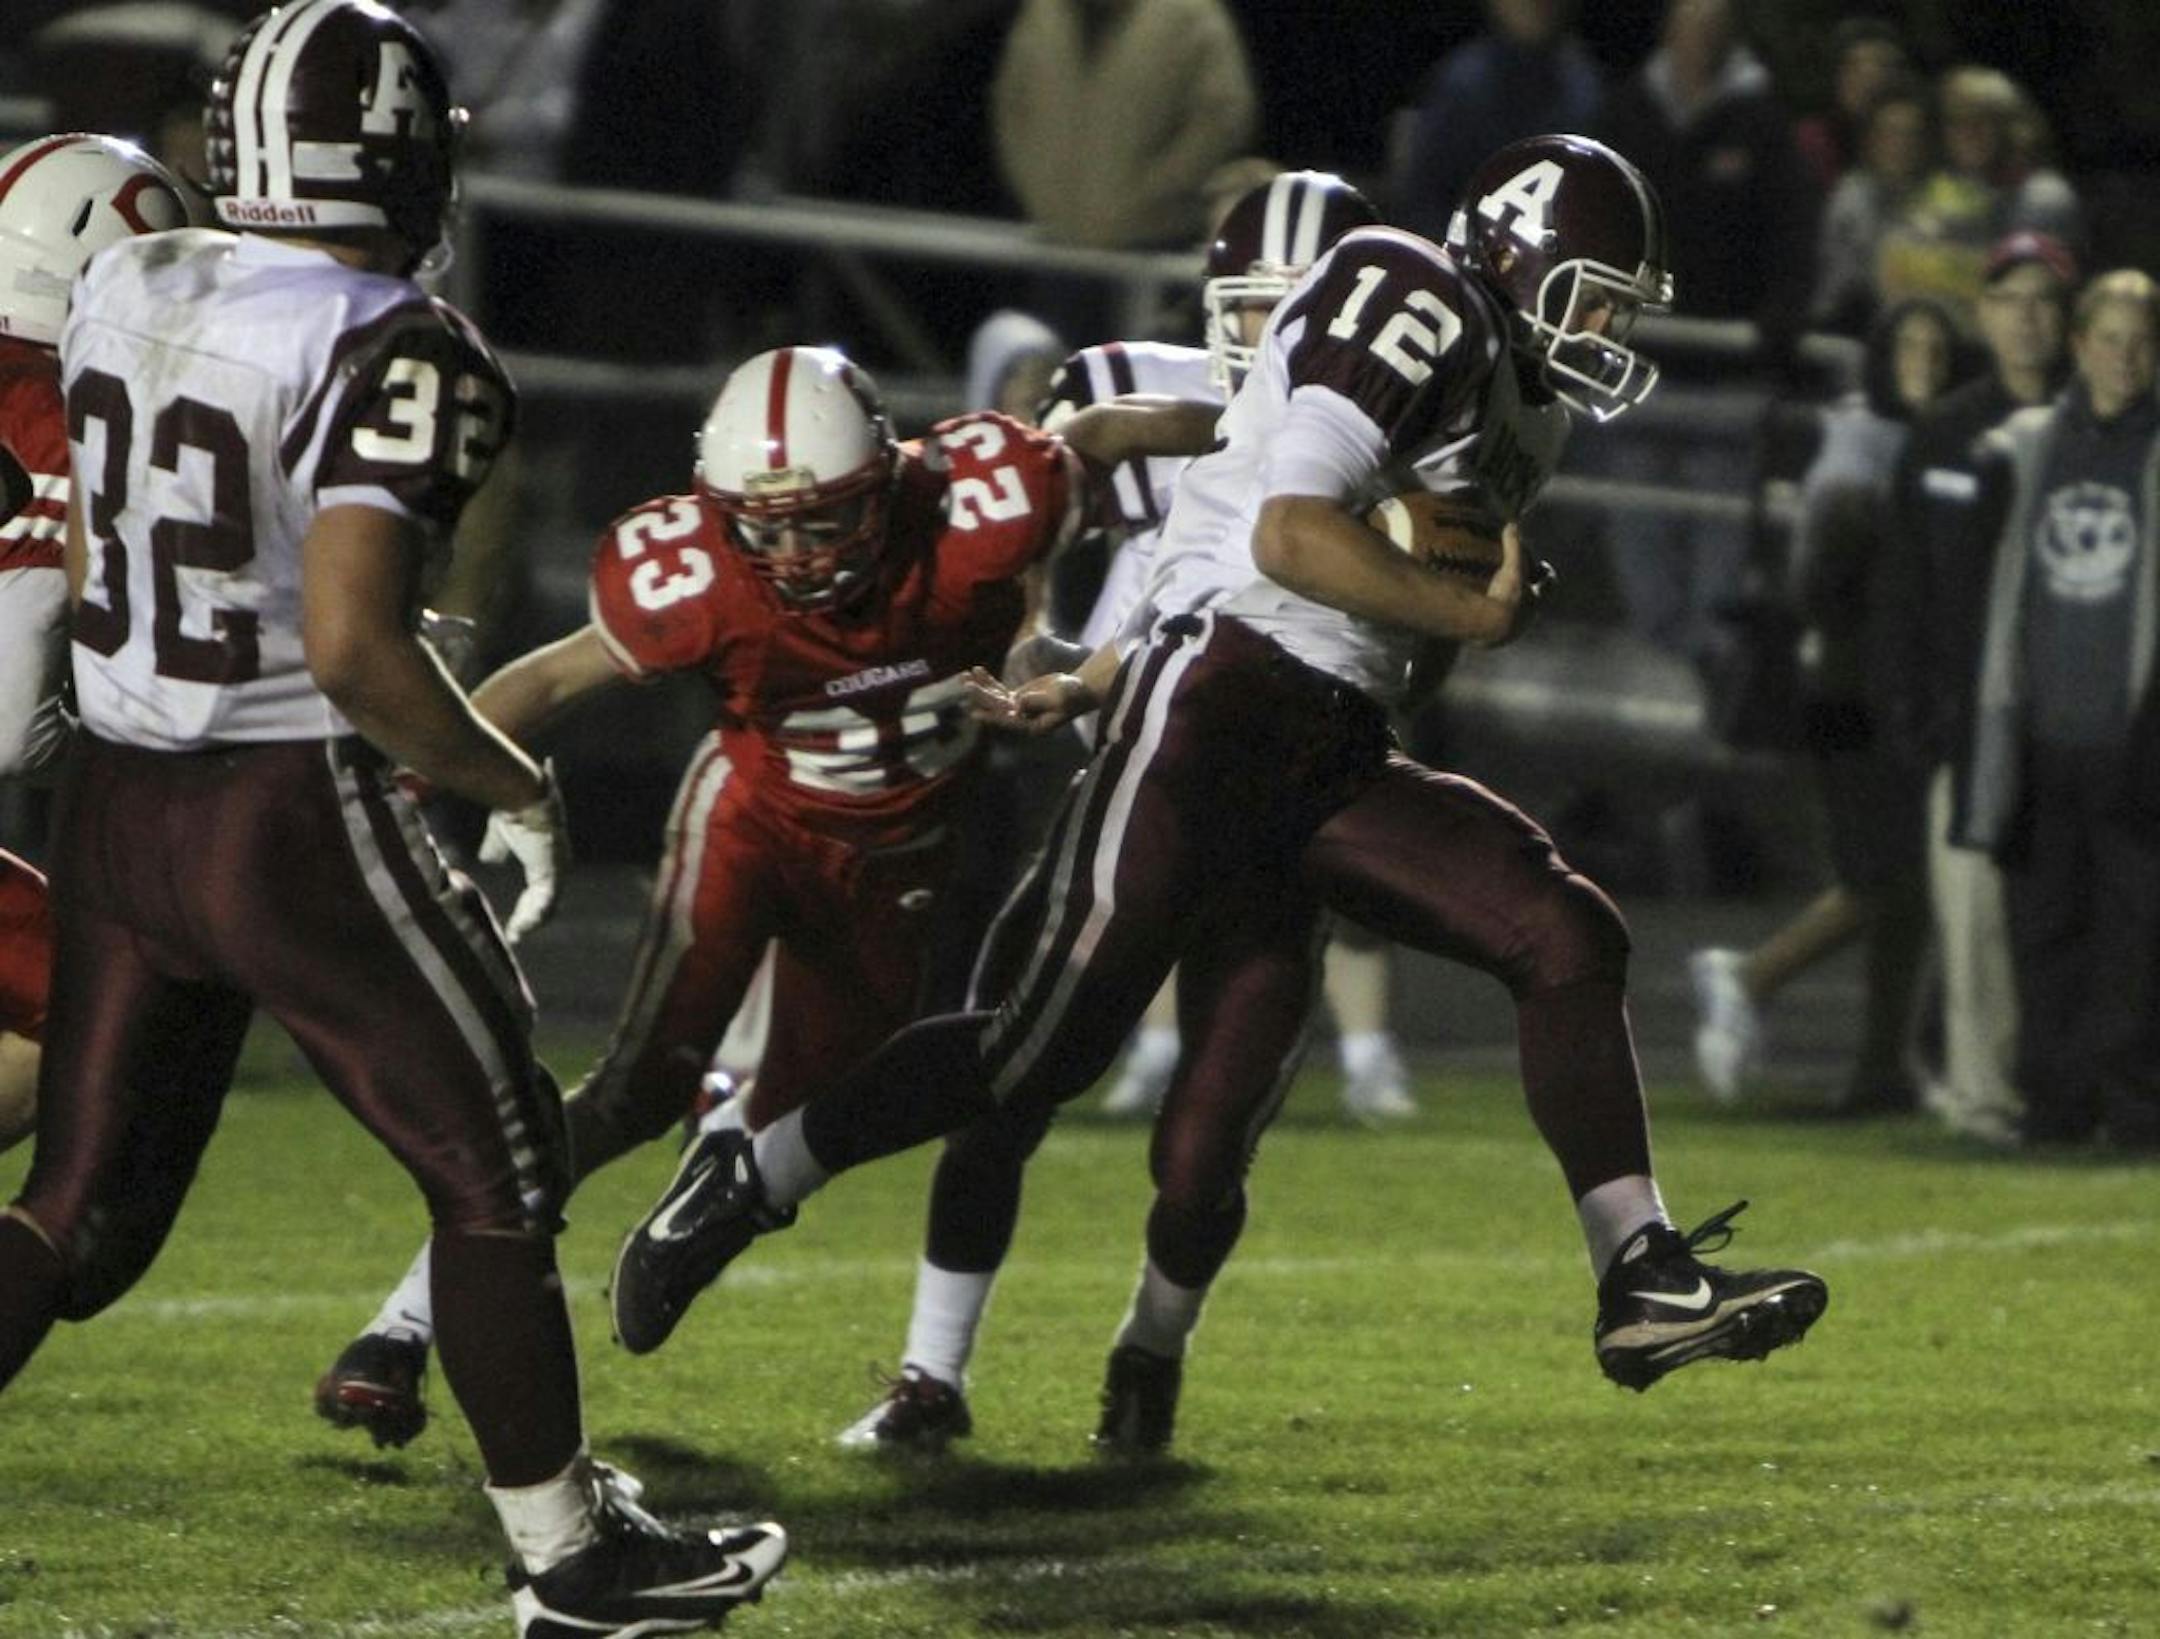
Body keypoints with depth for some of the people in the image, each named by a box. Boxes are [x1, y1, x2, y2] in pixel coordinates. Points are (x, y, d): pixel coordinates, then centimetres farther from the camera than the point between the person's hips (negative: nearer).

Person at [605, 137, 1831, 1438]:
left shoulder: (1520, 408, 21)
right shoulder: (1418, 304, -8)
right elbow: (1289, 536, -19)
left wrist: (1092, 688, 22)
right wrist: (1478, 615, -11)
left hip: (1334, 758, 9)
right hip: (1222, 709, -9)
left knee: (1570, 940, -4)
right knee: (1052, 1047, -8)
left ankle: (1645, 1281, -4)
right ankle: (742, 1184, 8)